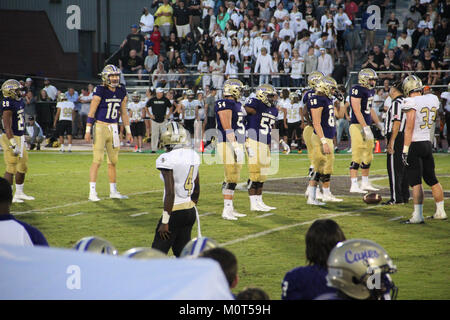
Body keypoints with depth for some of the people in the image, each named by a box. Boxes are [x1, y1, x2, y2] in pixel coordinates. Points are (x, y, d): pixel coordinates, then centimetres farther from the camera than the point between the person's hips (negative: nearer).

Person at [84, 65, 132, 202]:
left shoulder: (121, 92, 7)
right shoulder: (100, 91, -12)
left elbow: (123, 113, 15)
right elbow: (91, 112, -10)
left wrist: (128, 132, 14)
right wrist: (88, 131, -13)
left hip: (114, 128, 6)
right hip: (100, 127, -6)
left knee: (113, 161, 11)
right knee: (97, 160, -9)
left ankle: (113, 191, 21)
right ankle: (92, 192, -8)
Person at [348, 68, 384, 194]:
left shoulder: (370, 91, 14)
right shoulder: (357, 90, -14)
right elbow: (357, 111, -19)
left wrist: (379, 124, 27)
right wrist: (365, 128, -22)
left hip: (366, 126, 10)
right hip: (357, 126, -9)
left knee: (368, 157, 15)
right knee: (357, 156, -9)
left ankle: (365, 183, 26)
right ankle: (354, 185, -7)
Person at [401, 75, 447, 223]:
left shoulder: (412, 102, -14)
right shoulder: (433, 99, 5)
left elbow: (409, 128, -18)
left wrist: (405, 149, -17)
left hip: (414, 145, -7)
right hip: (428, 143, 7)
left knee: (416, 182, -6)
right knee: (432, 179, 17)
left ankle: (418, 215, -8)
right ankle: (440, 212, 23)